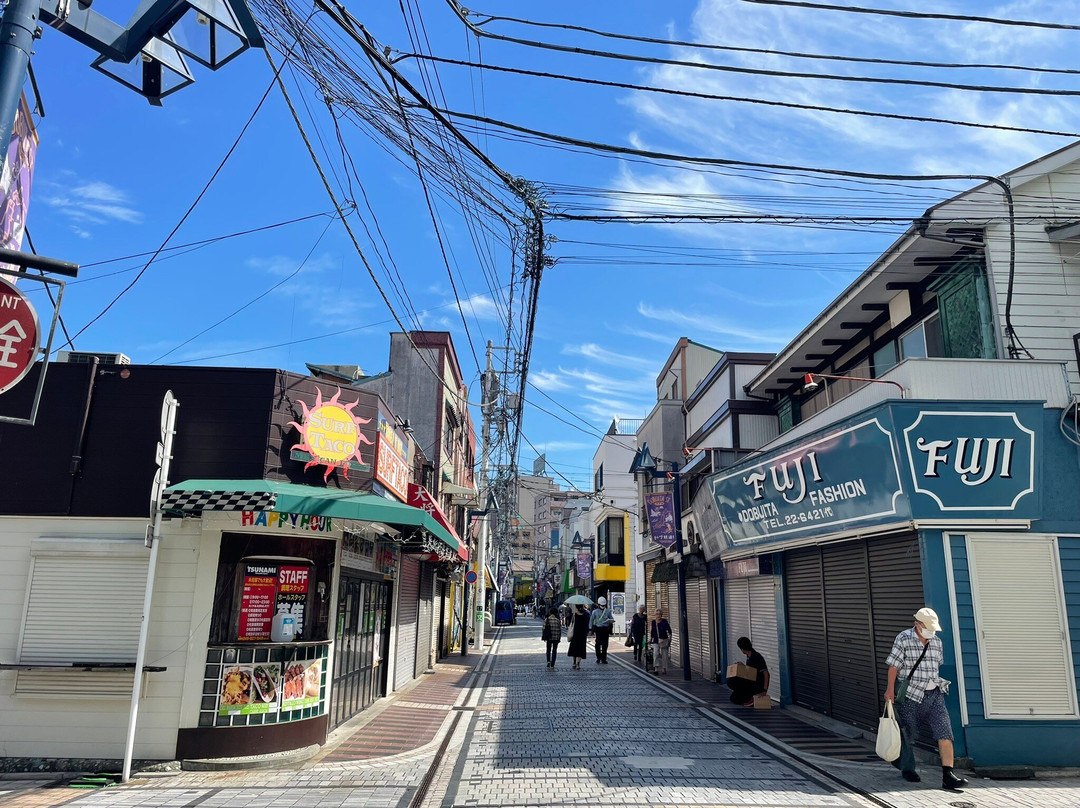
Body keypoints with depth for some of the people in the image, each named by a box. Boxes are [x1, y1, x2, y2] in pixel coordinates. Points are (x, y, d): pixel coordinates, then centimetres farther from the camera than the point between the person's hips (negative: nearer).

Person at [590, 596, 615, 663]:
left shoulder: (608, 611, 9)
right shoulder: (595, 611, 5)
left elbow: (612, 619, 11)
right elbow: (591, 620, 9)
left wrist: (611, 621, -13)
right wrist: (590, 629, 4)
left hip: (606, 629, 2)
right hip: (598, 629, -2)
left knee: (605, 644, 3)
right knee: (598, 644, -6)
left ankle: (603, 658, 13)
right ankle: (598, 658, 7)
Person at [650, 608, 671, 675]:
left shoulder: (664, 621, -8)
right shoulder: (653, 621, 3)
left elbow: (669, 629, -12)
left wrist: (670, 636, -24)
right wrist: (651, 638, 15)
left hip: (664, 640, -2)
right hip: (656, 641, 2)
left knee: (664, 655, 5)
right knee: (655, 654, -13)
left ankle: (664, 669, 16)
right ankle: (656, 669, -16)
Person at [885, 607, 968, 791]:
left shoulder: (937, 641, 8)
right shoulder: (903, 639, -10)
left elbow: (936, 665, 20)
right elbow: (893, 666, -10)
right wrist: (890, 690, -12)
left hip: (934, 694, 5)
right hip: (910, 695, -4)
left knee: (945, 731, -9)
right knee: (906, 733, 8)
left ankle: (948, 776, -9)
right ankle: (907, 767, 31)